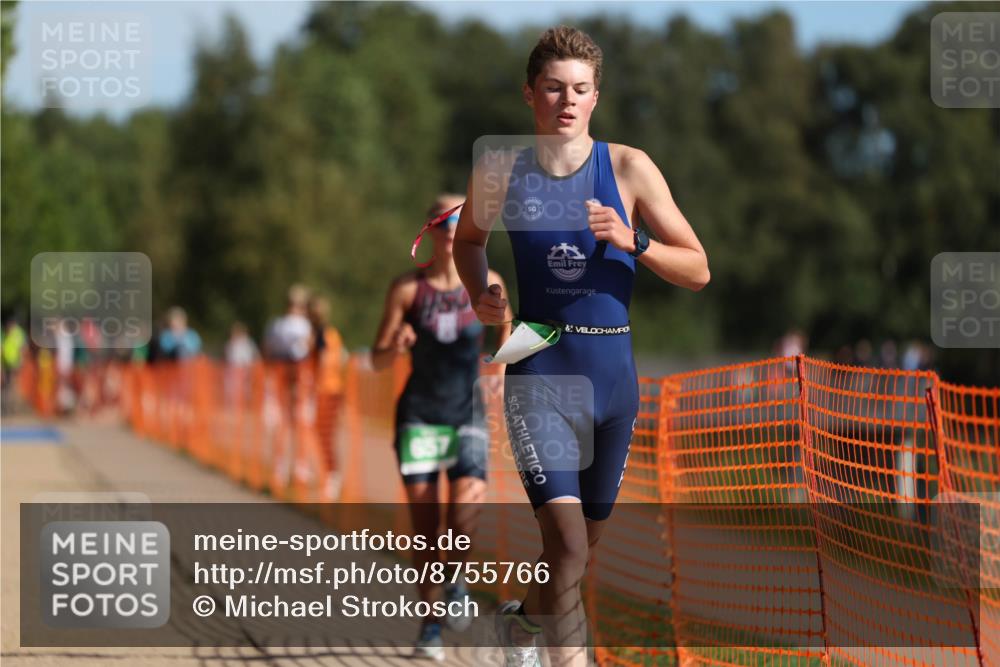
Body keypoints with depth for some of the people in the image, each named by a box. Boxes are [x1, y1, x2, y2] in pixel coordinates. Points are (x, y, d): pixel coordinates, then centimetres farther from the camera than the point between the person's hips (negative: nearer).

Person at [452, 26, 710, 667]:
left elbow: (699, 271, -2)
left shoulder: (628, 168, -3)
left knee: (585, 544, 18)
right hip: (539, 372, -2)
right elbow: (469, 237, 21)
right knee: (567, 542, -21)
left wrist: (632, 243, -19)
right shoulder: (499, 170, 0)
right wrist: (481, 291, 1)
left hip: (613, 371, 2)